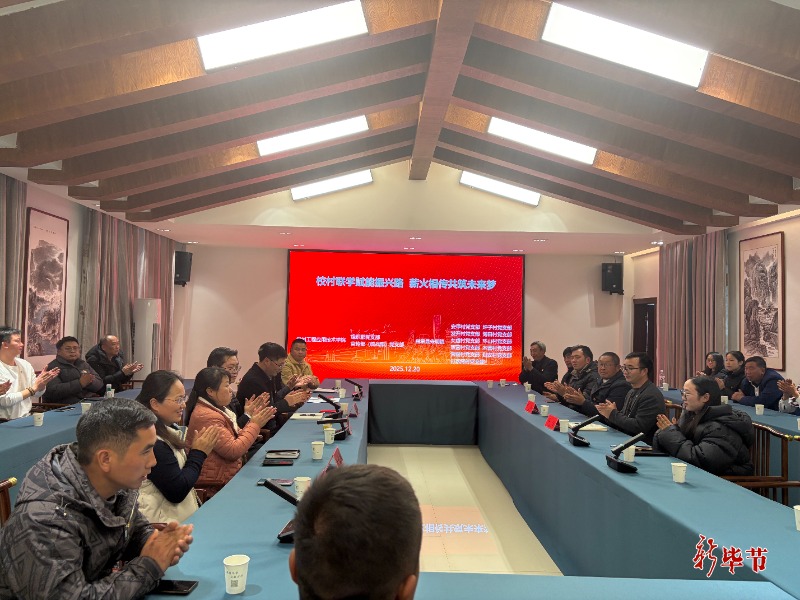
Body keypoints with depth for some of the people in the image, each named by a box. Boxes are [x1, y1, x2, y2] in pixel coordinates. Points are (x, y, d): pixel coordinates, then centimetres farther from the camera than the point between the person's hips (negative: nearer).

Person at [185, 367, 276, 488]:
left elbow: (238, 436, 14)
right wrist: (255, 425, -15)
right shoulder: (206, 416, -21)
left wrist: (252, 418, 2)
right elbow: (233, 451, -23)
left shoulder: (215, 409, 12)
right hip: (217, 481, -10)